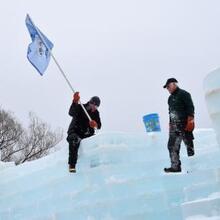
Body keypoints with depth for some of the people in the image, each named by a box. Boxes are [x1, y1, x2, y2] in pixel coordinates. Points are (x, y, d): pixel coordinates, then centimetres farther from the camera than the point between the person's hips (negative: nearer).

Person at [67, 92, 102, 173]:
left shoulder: (96, 113, 7)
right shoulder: (79, 108, -6)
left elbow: (99, 126, -1)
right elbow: (71, 113, -27)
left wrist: (95, 125, -26)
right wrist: (75, 102, -41)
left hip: (86, 134, 5)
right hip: (75, 132, -5)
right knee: (75, 140, -36)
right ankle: (72, 165, -37)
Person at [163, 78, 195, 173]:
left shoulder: (184, 94, -3)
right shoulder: (170, 98, 21)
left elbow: (190, 108, -10)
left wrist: (190, 121, -18)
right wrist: (170, 124, 19)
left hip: (184, 124, -8)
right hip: (174, 126, 8)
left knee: (189, 145, -3)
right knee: (172, 145, 2)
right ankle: (175, 166, 5)